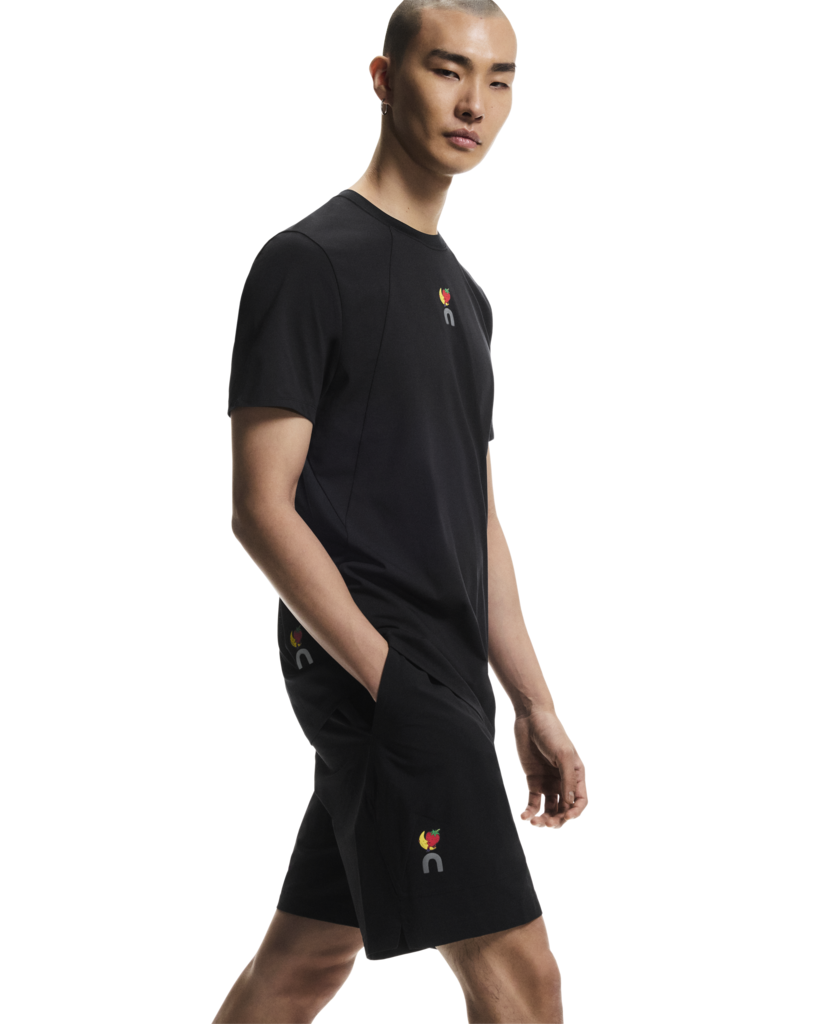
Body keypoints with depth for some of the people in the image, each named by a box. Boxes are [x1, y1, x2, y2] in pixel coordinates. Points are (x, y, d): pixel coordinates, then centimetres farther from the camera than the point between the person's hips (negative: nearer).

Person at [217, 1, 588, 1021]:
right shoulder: (309, 261, -8)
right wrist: (391, 681, -19)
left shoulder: (461, 291, 18)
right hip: (374, 670, -8)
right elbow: (261, 508, -13)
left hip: (446, 685, 8)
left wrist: (535, 707, 16)